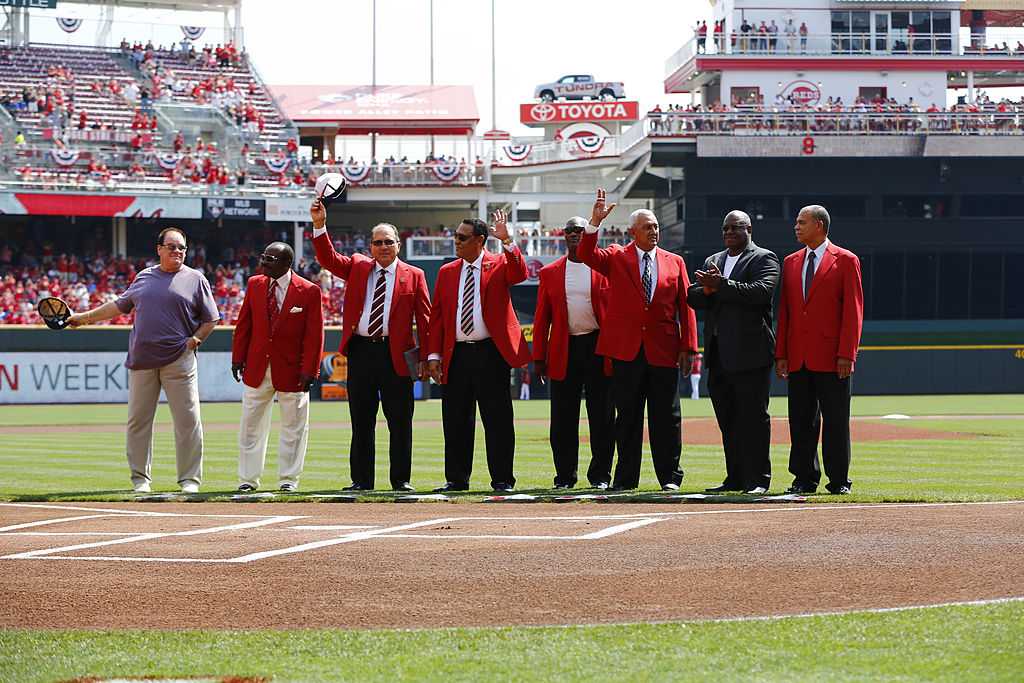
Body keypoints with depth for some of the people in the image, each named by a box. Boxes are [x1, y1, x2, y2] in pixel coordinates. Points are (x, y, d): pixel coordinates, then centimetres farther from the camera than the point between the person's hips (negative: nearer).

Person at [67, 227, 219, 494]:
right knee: (138, 420, 4)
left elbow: (211, 319, 6)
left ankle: (190, 479, 0)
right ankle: (140, 478, 13)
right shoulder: (144, 277, 15)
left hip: (179, 359, -3)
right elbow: (120, 305, 24)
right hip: (142, 361, 3)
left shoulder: (195, 279, 5)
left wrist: (195, 339, -8)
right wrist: (84, 317, 24)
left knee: (188, 420, -6)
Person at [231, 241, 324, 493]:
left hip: (291, 369, -3)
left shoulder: (309, 292, -7)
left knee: (293, 427, 5)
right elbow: (243, 325, 9)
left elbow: (314, 335, -8)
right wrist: (238, 358, 3)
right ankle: (248, 479, 14)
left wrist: (309, 370, -13)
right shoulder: (255, 284, 5)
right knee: (251, 425, 7)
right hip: (257, 367, 3)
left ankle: (288, 479, 15)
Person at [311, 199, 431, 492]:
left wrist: (427, 355, -5)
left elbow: (424, 318, 2)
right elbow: (328, 258, 1)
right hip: (361, 351, 2)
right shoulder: (357, 267, 13)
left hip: (396, 355, -2)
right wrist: (319, 225, -12)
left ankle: (401, 479, 8)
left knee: (400, 421, 1)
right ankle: (361, 480, 10)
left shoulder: (413, 275, 5)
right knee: (361, 421, 5)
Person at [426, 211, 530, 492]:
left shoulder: (499, 265, 3)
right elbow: (437, 316, 12)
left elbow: (520, 274, -20)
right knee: (455, 420, 6)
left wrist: (507, 241, -28)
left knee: (497, 419, -2)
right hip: (456, 354, 4)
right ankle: (456, 478, 14)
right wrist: (434, 354, 4)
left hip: (491, 353, -4)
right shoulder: (447, 272, 13)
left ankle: (502, 479, 3)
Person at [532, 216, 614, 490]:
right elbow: (541, 318, 8)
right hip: (564, 352, 1)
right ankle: (565, 476, 9)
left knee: (601, 416, 1)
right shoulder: (550, 273, 10)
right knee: (563, 419, 2)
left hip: (598, 349, -1)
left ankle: (600, 475, 9)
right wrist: (538, 358, 3)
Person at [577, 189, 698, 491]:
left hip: (664, 350, 1)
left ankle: (670, 477, 8)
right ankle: (625, 478, 9)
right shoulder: (617, 258, 7)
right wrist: (595, 222, -24)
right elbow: (586, 254, -11)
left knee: (666, 417, 2)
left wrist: (687, 347, 0)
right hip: (626, 350, -1)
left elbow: (685, 306, 8)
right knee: (627, 417, 4)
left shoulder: (674, 262, 10)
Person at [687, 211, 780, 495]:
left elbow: (761, 291, -18)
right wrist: (708, 289, -9)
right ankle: (735, 478, 14)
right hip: (718, 353, 7)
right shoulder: (712, 262, 20)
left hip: (750, 353, -7)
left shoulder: (764, 259, 0)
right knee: (727, 420, 9)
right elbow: (692, 297, 12)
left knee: (753, 416, -6)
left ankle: (757, 479, -4)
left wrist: (721, 285, -19)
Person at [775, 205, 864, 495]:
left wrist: (846, 354, -13)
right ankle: (805, 479, 11)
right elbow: (784, 311, 14)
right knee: (801, 420, 6)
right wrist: (781, 354, 6)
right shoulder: (791, 262, 15)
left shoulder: (846, 261, 0)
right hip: (798, 359, 5)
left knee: (836, 420, -1)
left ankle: (839, 480, 5)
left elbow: (853, 311, -5)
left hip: (831, 358, -5)